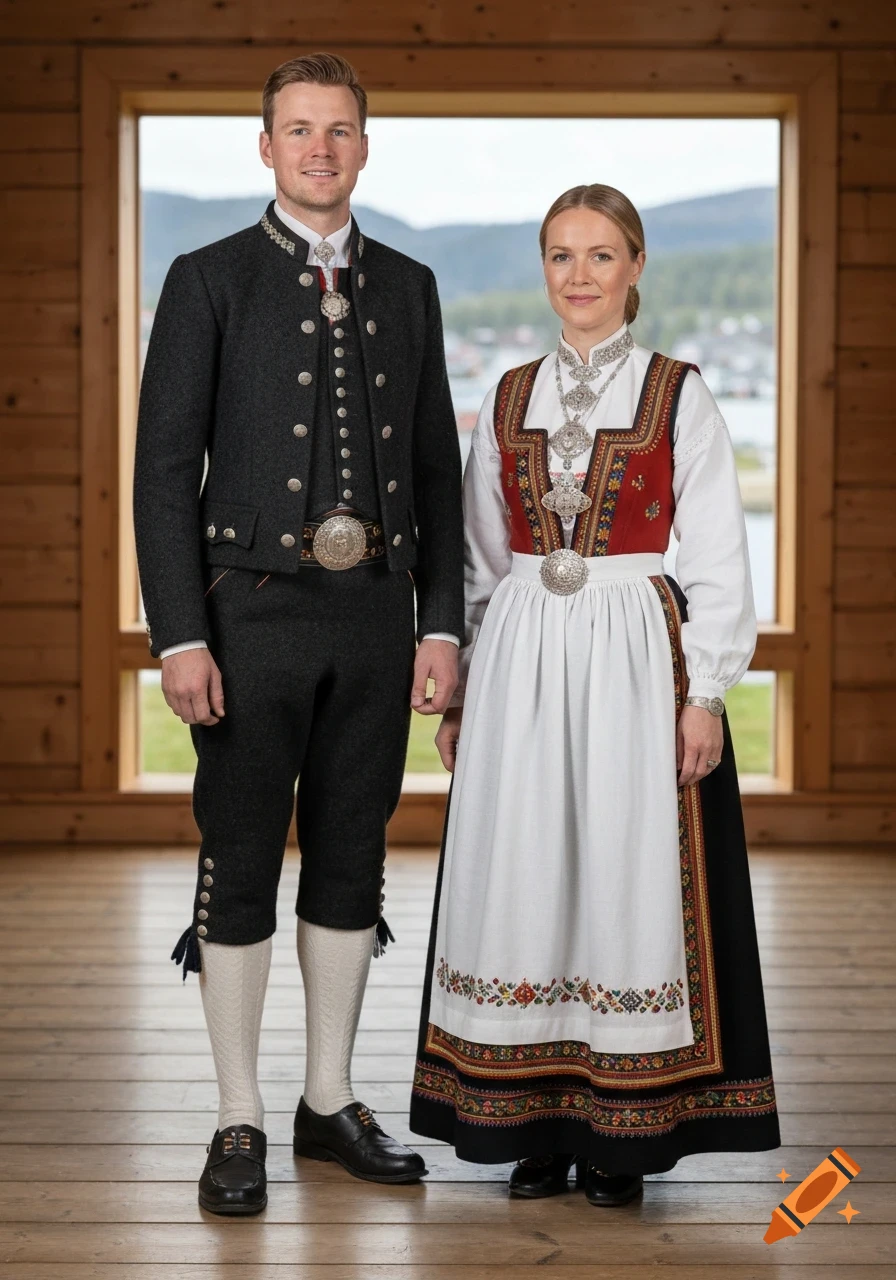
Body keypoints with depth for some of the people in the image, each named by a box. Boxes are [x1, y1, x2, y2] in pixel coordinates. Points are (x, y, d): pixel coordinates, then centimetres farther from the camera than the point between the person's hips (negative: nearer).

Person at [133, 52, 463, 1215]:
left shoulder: (407, 288, 11)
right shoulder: (209, 281, 0)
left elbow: (437, 465, 12)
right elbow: (164, 466, -5)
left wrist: (442, 622, 4)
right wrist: (179, 636, -12)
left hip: (374, 614, 4)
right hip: (254, 608, -4)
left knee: (351, 859, 11)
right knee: (239, 866, 1)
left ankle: (332, 1102, 23)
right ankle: (239, 1126, 11)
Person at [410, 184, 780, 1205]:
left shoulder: (679, 396, 1)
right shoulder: (509, 400, 12)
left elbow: (719, 563, -1)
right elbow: (478, 562, 14)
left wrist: (703, 696, -8)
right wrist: (459, 692, 9)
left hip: (635, 658, -3)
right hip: (520, 663, 3)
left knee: (627, 873, -2)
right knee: (522, 878, 3)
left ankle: (625, 1132, 9)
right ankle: (537, 1125, 14)